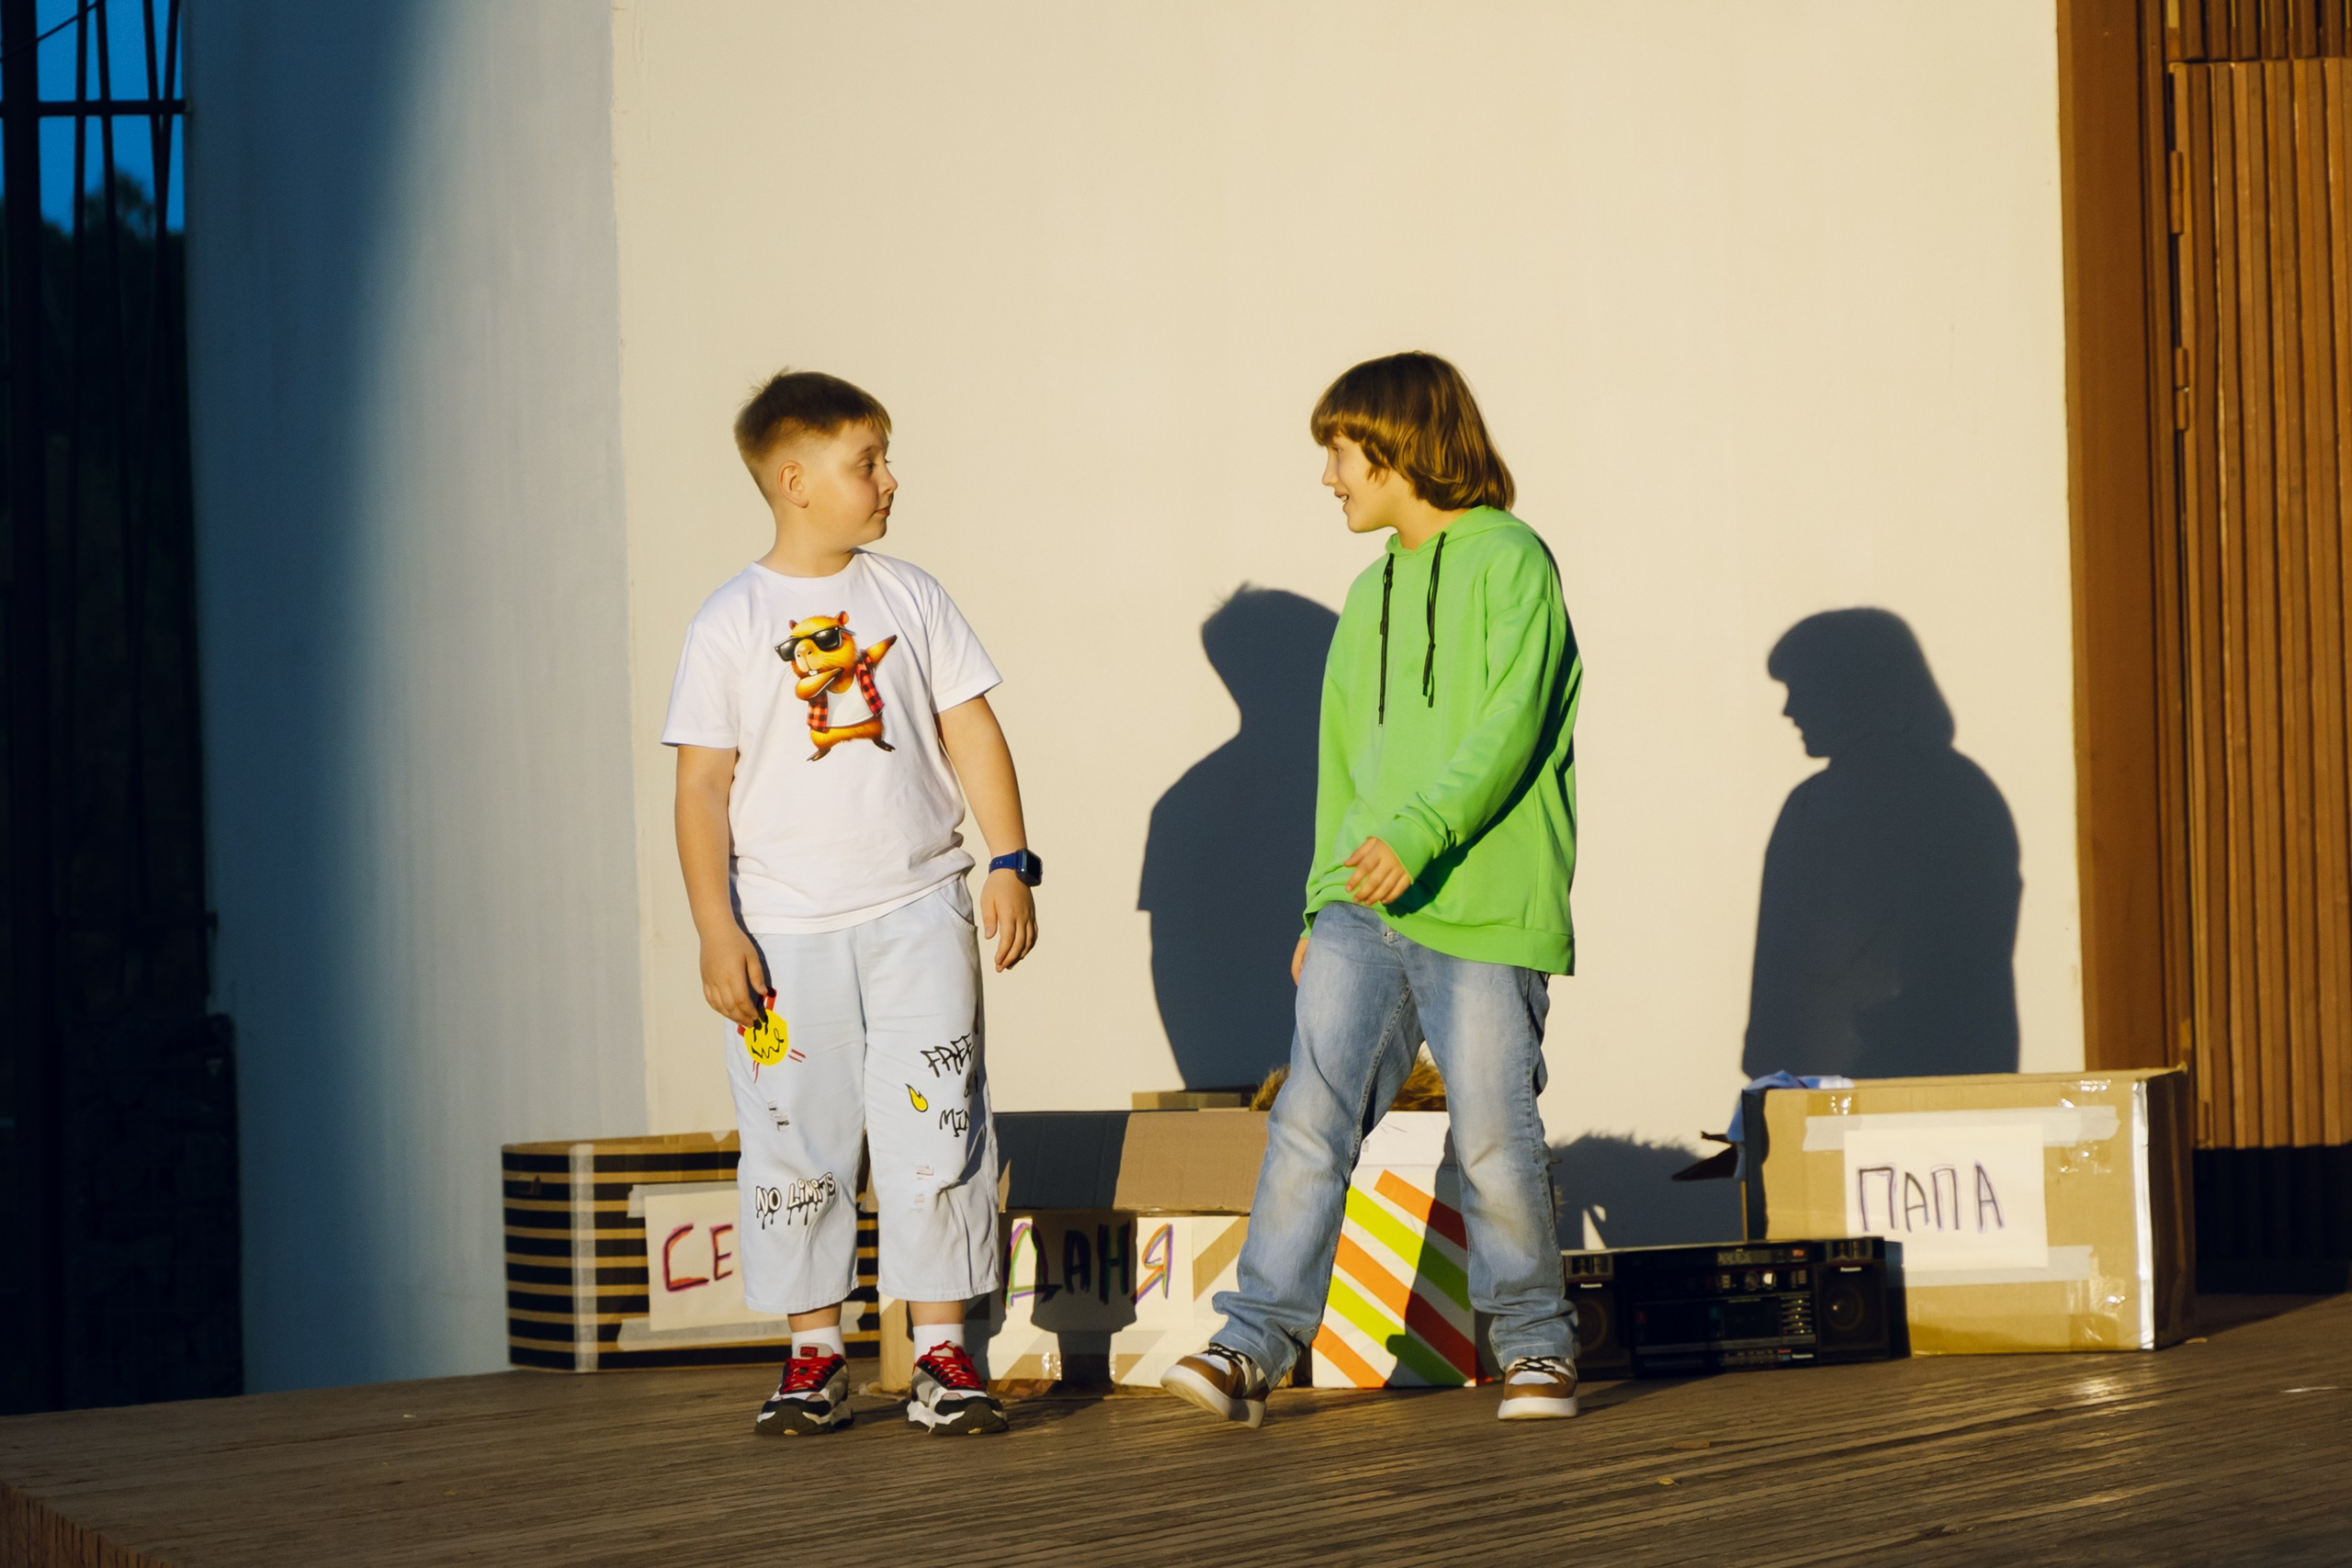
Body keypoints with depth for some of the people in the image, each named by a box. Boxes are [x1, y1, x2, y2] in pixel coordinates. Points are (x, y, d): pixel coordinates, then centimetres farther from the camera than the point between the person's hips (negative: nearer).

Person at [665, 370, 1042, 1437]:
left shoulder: (909, 597, 6)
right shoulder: (731, 625, -1)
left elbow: (970, 733, 9)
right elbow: (703, 786, -2)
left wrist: (1009, 864, 0)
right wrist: (716, 931, -8)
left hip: (918, 916, 2)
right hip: (788, 930, -1)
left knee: (935, 1132, -2)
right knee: (796, 1142, 3)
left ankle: (942, 1354, 5)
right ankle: (815, 1358, 14)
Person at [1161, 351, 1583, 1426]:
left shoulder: (1509, 561, -3)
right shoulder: (1370, 594, 20)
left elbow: (1508, 727, -15)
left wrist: (1420, 834, -27)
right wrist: (1322, 901, 19)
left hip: (1486, 913, -6)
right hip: (1366, 909, 6)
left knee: (1494, 1143, -1)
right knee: (1310, 1118, -6)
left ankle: (1536, 1345, 17)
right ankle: (1256, 1345, -8)